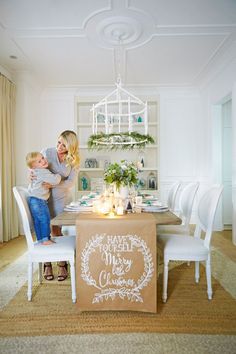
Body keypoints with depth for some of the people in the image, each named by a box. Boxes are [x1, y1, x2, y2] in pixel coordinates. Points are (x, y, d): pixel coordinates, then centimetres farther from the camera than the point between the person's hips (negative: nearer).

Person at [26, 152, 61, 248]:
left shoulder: (38, 171, 12)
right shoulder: (43, 172, -19)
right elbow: (55, 180, -21)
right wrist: (58, 176, -4)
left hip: (34, 200, 10)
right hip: (38, 200, -10)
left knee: (37, 221, 13)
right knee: (45, 219, -4)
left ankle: (40, 239, 21)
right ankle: (45, 239, 2)